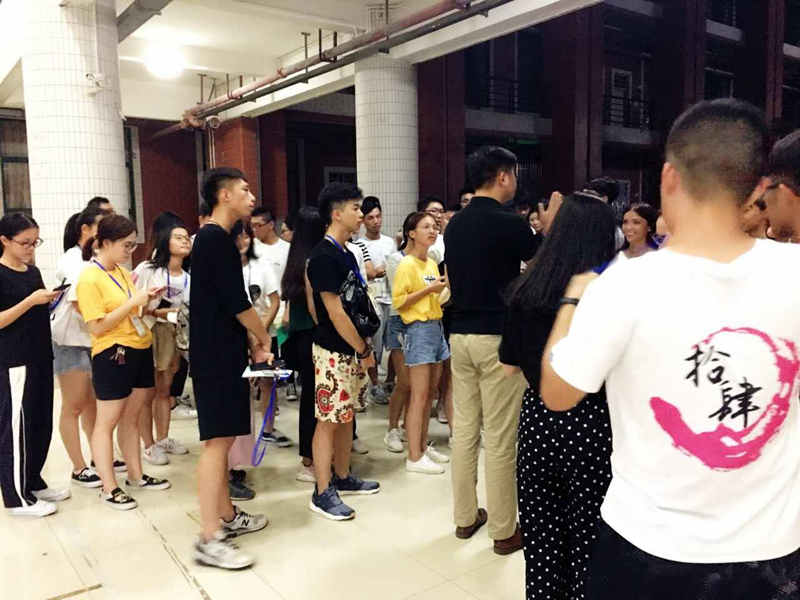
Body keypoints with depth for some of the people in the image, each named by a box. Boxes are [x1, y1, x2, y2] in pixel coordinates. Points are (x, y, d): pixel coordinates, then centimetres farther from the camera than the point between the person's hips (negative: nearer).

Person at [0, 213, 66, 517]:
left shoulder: (33, 272, 11)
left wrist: (50, 301, 3)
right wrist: (31, 300, -21)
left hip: (40, 358, 8)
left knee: (41, 425, 13)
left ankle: (33, 483, 28)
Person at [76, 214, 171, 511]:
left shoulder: (122, 270, 10)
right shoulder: (89, 278, -13)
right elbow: (97, 327, -18)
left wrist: (145, 300, 2)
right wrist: (132, 302, -20)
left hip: (140, 349, 8)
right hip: (113, 355, -8)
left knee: (131, 418, 16)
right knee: (107, 422, 3)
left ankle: (136, 476, 27)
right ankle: (109, 488, 11)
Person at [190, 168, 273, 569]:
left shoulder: (214, 239, 16)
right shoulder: (217, 239, -15)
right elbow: (237, 303, -18)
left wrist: (251, 342, 13)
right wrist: (265, 339, -3)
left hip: (222, 353, 10)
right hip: (217, 356, -10)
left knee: (222, 439, 15)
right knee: (217, 440, -8)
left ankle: (226, 516, 26)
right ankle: (210, 539, -2)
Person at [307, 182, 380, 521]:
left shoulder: (346, 254, 12)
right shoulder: (324, 256, -17)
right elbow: (335, 311, -20)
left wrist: (363, 346, 12)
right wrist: (363, 349, -14)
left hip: (351, 349, 9)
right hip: (333, 351, -9)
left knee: (346, 417, 16)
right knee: (328, 420, -2)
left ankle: (342, 478, 28)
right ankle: (322, 493, 7)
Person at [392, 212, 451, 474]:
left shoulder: (432, 264, 13)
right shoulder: (406, 265, -11)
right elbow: (398, 302, -17)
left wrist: (442, 292, 7)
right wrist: (429, 289, -20)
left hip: (436, 327, 8)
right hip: (419, 330, -8)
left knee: (430, 391, 12)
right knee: (419, 394, -6)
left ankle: (423, 446, 23)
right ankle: (414, 457, 1)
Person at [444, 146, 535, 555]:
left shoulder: (455, 225, 9)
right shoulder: (511, 224, -12)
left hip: (460, 334, 7)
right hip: (498, 337, -7)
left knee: (464, 427, 13)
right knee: (500, 436, 1)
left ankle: (465, 517, 24)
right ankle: (504, 529, 13)